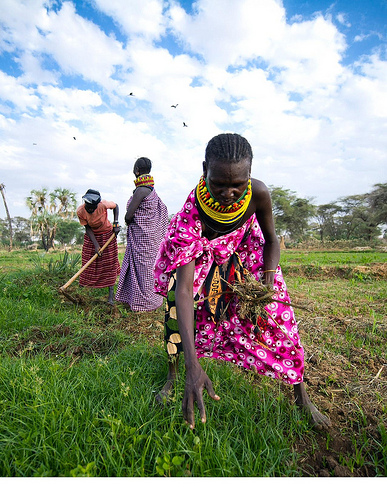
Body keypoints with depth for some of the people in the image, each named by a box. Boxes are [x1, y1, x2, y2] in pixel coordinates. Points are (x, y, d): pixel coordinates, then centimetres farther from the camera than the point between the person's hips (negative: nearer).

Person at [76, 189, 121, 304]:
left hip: (107, 235, -1)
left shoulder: (103, 205, -28)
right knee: (89, 264, 3)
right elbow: (87, 228, -12)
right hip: (92, 236, 2)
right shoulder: (80, 211, -22)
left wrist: (116, 223, -13)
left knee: (109, 264, -3)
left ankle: (111, 296, 3)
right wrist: (96, 244, -20)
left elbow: (115, 206, -6)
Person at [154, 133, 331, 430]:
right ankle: (171, 380, 5)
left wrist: (267, 285, -27)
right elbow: (183, 290, -44)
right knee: (176, 302, -21)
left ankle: (301, 396, 17)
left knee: (276, 316, -4)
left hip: (245, 250, 2)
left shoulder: (258, 193, -32)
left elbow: (271, 240, -11)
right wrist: (193, 365, -50)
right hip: (202, 253, -1)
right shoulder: (192, 212, -40)